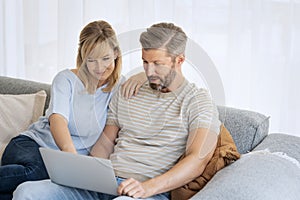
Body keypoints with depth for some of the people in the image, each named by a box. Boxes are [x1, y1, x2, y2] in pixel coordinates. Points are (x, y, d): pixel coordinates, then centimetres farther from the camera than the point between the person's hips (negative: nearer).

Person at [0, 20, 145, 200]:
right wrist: (69, 151, -39)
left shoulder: (122, 88, 6)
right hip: (32, 144, -1)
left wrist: (144, 76, -18)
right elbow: (57, 119, -17)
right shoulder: (66, 79, 0)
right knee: (37, 171, -39)